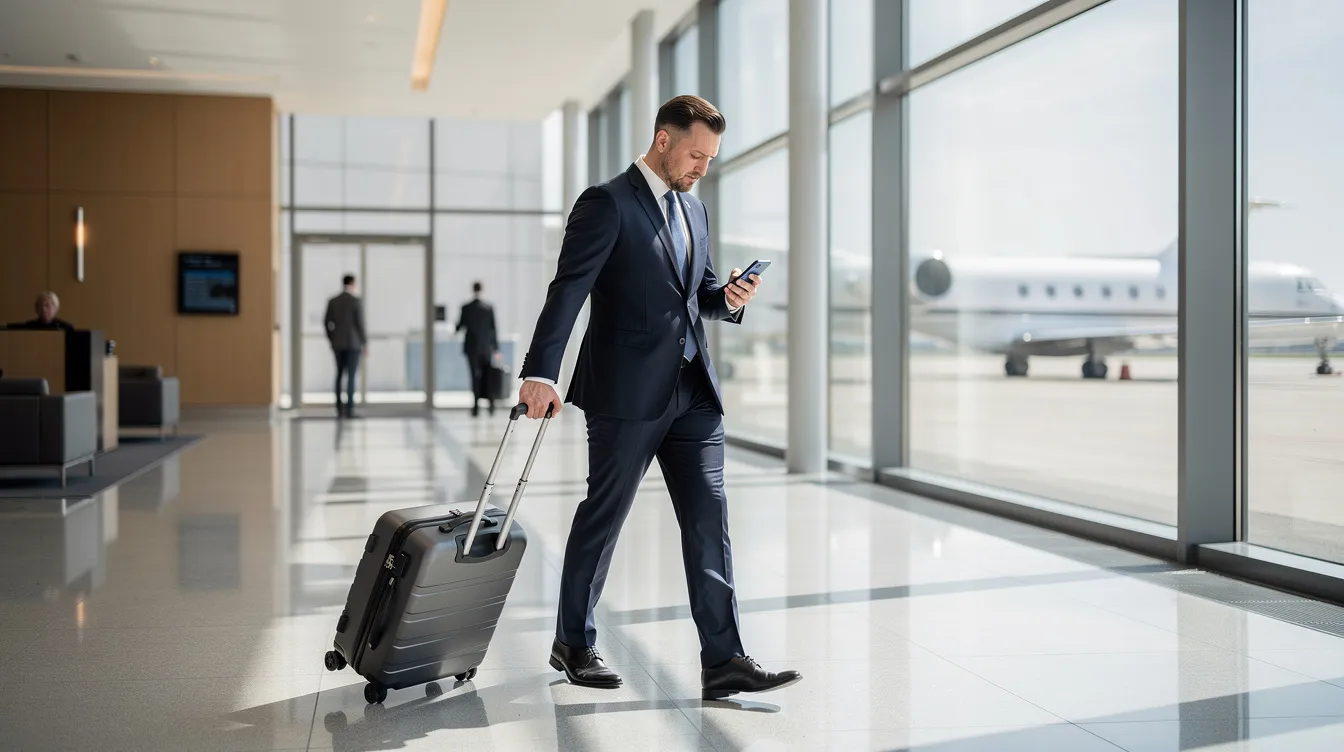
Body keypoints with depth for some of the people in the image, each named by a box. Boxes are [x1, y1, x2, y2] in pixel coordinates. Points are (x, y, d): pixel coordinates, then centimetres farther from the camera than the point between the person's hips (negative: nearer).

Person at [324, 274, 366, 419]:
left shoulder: (332, 301, 4)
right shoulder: (357, 301, -9)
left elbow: (327, 323, 4)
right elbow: (360, 324, -12)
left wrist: (332, 342, 16)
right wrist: (365, 344, -4)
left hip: (338, 343, 5)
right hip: (353, 343, -5)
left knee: (339, 375, 13)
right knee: (351, 376, -5)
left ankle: (339, 409, 9)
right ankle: (349, 410, -9)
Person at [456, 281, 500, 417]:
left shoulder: (466, 308, -6)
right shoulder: (489, 308, -2)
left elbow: (460, 325, 1)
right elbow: (493, 329, 0)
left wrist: (456, 331, 26)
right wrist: (496, 348, 5)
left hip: (472, 347, -1)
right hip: (487, 348, 1)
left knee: (476, 377, 2)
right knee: (488, 377, 8)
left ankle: (476, 407, -1)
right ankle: (491, 404, 3)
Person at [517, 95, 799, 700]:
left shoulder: (693, 210, 17)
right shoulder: (607, 203, -7)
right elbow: (568, 291, -15)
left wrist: (729, 297, 0)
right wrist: (540, 373, -25)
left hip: (692, 390, 7)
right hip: (627, 392, -7)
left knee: (709, 522, 1)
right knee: (602, 518, 6)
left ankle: (724, 662, 5)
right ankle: (573, 644, 24)